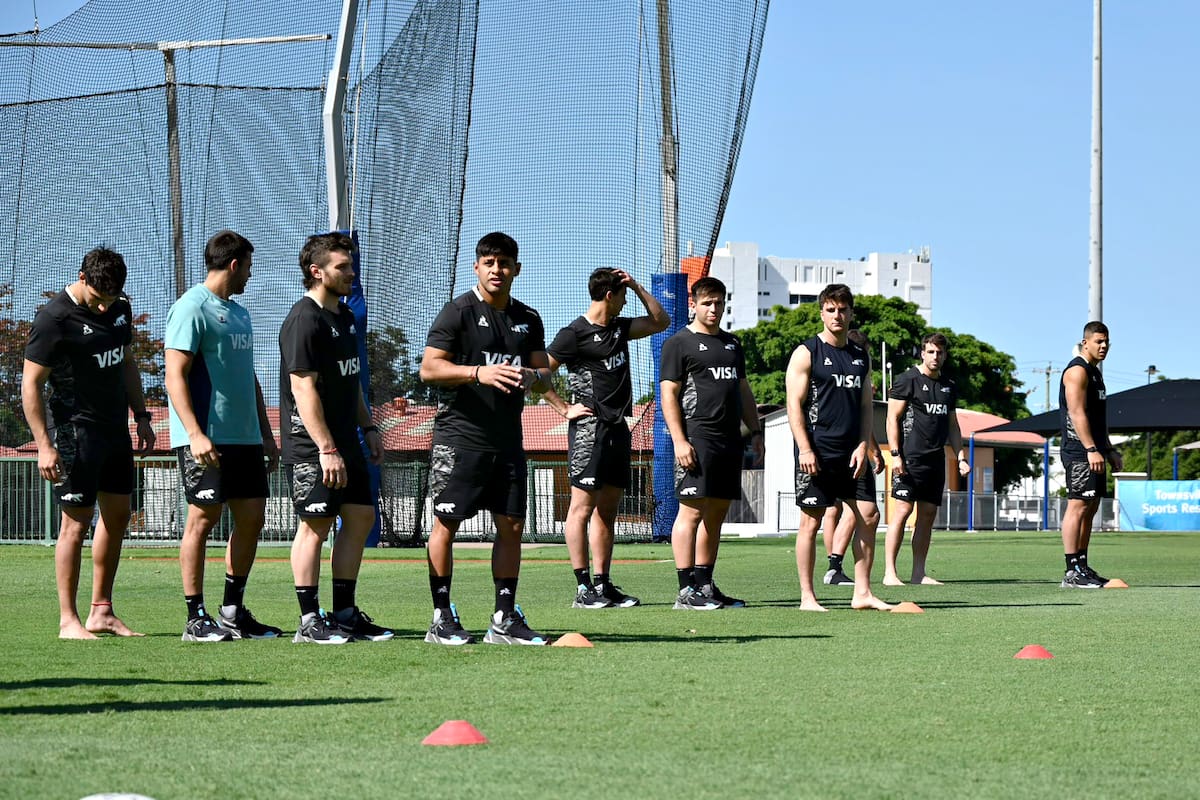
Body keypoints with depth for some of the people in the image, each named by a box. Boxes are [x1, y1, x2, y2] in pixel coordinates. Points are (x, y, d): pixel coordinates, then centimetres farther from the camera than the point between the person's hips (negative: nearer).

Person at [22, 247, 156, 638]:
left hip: (115, 427, 8)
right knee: (76, 522, -6)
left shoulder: (120, 309, 7)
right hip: (75, 430, -8)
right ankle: (68, 620, 0)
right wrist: (44, 445, -19)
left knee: (117, 517, 11)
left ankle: (102, 612, 19)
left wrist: (141, 416, 18)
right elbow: (31, 384, -15)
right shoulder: (55, 319, -16)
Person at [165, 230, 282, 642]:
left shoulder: (239, 313, 19)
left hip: (244, 437, 9)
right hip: (206, 438, -9)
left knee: (252, 516, 7)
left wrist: (266, 434, 23)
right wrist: (195, 434, -23)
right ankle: (197, 618, -1)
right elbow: (175, 376, -15)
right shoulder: (192, 308, -8)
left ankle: (233, 612, 16)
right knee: (203, 518, -6)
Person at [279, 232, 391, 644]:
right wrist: (326, 449, -23)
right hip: (311, 445, -9)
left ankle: (345, 613, 17)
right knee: (316, 525, -6)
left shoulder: (344, 315, 15)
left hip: (345, 441, 9)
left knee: (361, 516, 9)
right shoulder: (304, 320, -15)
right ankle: (310, 621, 0)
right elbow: (304, 389, -20)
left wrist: (368, 428, 19)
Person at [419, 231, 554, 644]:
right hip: (458, 435, -6)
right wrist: (479, 373, -23)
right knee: (446, 523, -5)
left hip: (507, 437, 6)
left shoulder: (528, 319, 14)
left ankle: (505, 620, 13)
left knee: (512, 525, 5)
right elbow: (429, 368, -10)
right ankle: (442, 619, 1)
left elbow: (545, 374, 16)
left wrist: (532, 377, -8)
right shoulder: (458, 311, -4)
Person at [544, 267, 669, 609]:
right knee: (582, 507, -7)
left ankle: (603, 585, 12)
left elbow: (660, 321, 22)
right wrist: (565, 409, -9)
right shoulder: (575, 334, -7)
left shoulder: (618, 327, 16)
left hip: (618, 427, 8)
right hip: (590, 427, -8)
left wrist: (636, 286, 13)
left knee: (608, 509, 9)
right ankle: (584, 588, -9)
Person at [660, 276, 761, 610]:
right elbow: (668, 394, -7)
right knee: (691, 511, -10)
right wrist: (679, 441, -15)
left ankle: (705, 585, 13)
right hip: (697, 438, -8)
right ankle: (686, 590, -10)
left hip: (729, 439, 8)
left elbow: (743, 390, 27)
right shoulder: (679, 343, -1)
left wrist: (755, 430, 18)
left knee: (717, 513, 8)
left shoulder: (732, 344, 21)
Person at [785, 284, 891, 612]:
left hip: (851, 453, 5)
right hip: (817, 452, -5)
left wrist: (863, 445, 1)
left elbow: (866, 406, 16)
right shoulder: (807, 353, -1)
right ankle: (807, 597, 3)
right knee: (811, 521, -2)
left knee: (867, 518, 1)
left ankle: (862, 593, 7)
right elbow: (794, 404, -6)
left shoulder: (861, 356, 15)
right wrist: (805, 449, -14)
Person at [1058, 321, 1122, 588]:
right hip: (1079, 453, -11)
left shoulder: (1094, 372, 21)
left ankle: (1082, 567, 15)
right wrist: (1091, 450, -25)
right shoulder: (1077, 371, -11)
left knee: (1091, 508, 11)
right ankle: (1072, 573, -16)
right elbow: (1077, 413, -20)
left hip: (1094, 452, 11)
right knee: (1078, 506, -13)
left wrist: (1109, 450, 24)